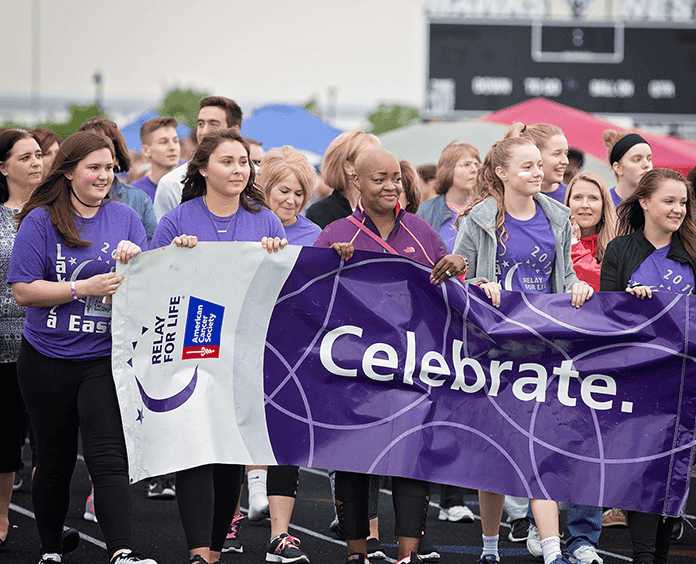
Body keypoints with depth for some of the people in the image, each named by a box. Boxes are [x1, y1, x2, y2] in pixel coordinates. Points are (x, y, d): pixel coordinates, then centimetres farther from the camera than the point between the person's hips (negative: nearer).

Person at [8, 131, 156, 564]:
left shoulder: (124, 218, 7)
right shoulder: (40, 221, -2)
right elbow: (23, 291, -8)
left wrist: (136, 263, -17)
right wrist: (84, 288, -16)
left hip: (106, 358, 0)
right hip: (48, 360, 0)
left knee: (108, 456, -13)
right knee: (55, 459, 12)